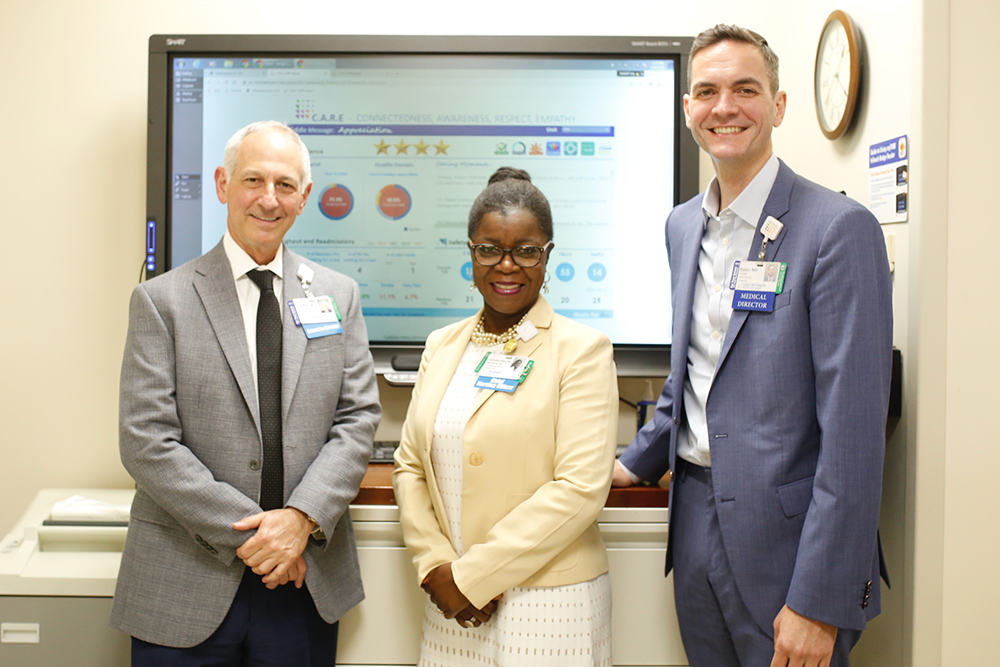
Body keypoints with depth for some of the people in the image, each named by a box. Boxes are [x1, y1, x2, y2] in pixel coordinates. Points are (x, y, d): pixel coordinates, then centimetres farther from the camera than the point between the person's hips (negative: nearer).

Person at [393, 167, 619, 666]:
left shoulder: (582, 349, -8)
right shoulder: (442, 346, 8)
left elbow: (581, 489, -16)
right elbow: (410, 465, 7)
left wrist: (472, 576, -14)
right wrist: (435, 568, -6)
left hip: (548, 604, -4)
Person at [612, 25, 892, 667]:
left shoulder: (839, 227, -14)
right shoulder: (683, 225, 9)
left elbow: (853, 428, -18)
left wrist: (818, 602, -18)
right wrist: (638, 462, 16)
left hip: (785, 538, -6)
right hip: (696, 520, 7)